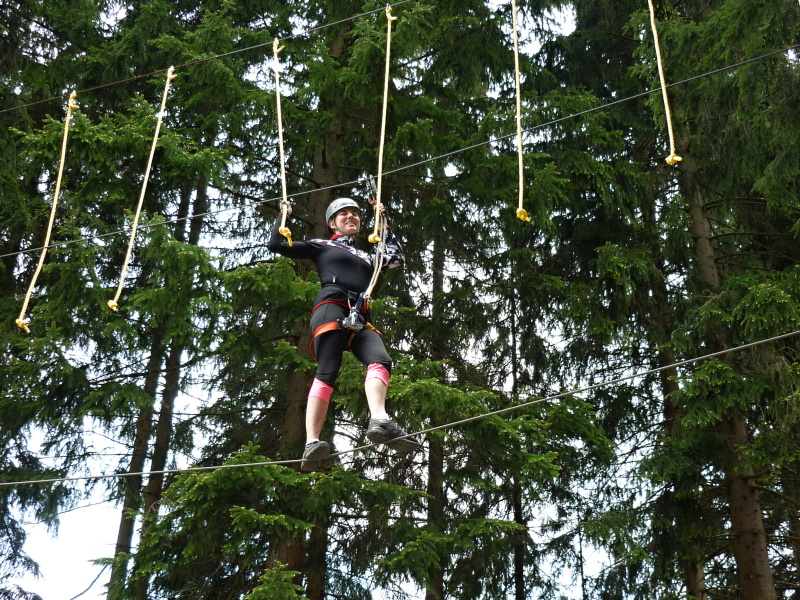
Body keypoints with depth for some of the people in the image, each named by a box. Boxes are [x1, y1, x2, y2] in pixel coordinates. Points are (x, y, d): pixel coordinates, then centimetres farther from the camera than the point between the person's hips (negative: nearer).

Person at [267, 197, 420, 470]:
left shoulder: (366, 257, 37)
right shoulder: (321, 246, 24)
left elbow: (397, 258, 41)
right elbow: (275, 244, 20)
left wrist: (384, 226, 42)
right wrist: (284, 216, 27)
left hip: (360, 319, 5)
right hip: (332, 309, -5)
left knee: (380, 361, -25)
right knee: (327, 373, -22)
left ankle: (379, 421, -47)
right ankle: (312, 443, -33)